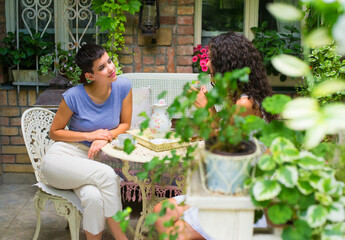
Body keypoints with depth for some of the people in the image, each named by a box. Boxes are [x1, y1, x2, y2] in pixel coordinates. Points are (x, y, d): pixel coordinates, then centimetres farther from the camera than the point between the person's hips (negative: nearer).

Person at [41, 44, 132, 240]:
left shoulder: (123, 87, -4)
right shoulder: (74, 96, -12)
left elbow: (125, 124, 7)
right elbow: (54, 133, 0)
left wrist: (106, 137, -13)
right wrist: (90, 135, -12)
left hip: (94, 159, 3)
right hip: (62, 157, -2)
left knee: (94, 196, -33)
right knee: (106, 174, -33)